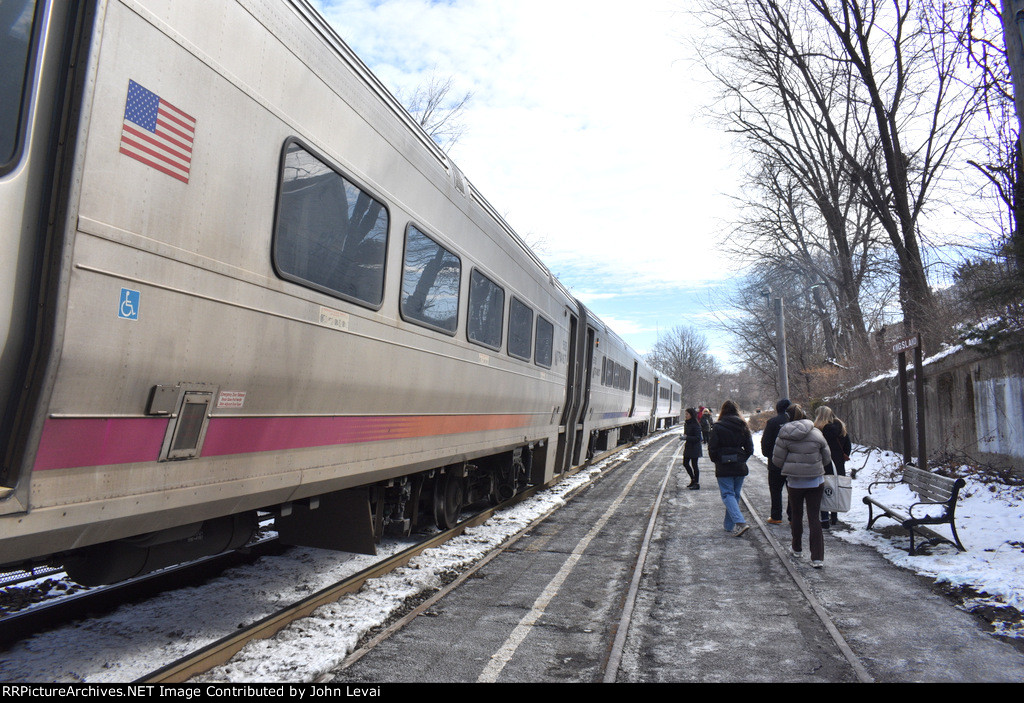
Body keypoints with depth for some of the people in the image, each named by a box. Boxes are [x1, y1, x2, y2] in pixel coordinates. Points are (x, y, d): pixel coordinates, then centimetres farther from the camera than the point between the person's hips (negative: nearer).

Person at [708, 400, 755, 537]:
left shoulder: (717, 427, -9)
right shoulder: (743, 426, 4)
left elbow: (712, 448, -9)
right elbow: (750, 448, 5)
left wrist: (716, 460, 7)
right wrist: (742, 459, 16)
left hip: (724, 468, -5)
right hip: (740, 467, 5)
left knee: (727, 494, -2)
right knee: (735, 495, 14)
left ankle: (740, 522, -21)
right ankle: (730, 525, 21)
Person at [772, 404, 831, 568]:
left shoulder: (785, 436, -9)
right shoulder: (816, 433, -4)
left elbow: (777, 460, -6)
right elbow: (827, 458, 5)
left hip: (795, 482, -1)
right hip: (816, 481, 1)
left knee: (796, 514, 17)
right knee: (814, 517, 3)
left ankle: (797, 549, 32)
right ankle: (817, 557, 0)